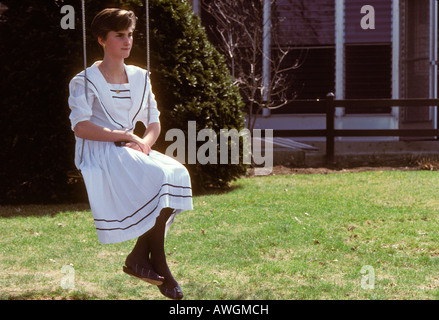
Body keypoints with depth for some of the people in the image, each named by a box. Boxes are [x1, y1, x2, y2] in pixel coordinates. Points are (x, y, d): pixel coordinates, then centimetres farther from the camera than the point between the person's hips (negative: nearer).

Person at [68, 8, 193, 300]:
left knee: (176, 172, -25)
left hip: (131, 150, 6)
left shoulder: (140, 77, 17)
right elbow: (80, 127, -12)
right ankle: (158, 264, -20)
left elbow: (154, 123, 16)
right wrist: (126, 136, -17)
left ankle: (140, 256, -21)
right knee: (157, 177, -31)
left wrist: (145, 143, -8)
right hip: (98, 154, -6)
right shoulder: (85, 81, -1)